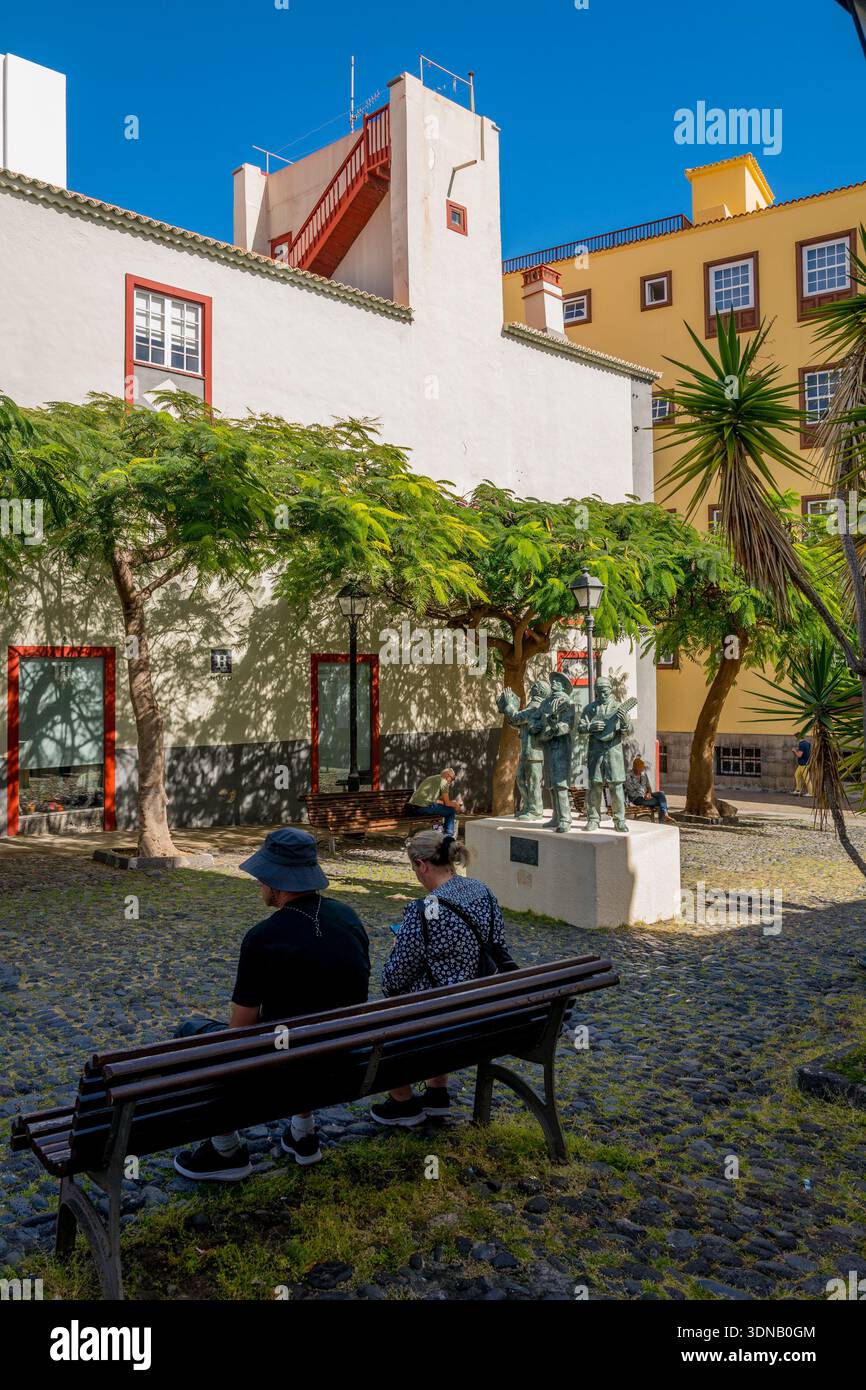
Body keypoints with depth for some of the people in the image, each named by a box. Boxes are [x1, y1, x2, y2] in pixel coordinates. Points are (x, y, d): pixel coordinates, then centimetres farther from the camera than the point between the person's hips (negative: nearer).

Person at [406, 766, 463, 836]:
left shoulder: (430, 779, 28)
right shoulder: (443, 781, 1)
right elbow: (447, 803, 1)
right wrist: (456, 805, 21)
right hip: (423, 807, -9)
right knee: (451, 810, 4)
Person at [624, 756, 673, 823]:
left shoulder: (643, 773, 7)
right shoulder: (628, 776, -13)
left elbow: (648, 786, 13)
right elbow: (631, 793, -13)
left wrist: (649, 793, -8)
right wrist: (644, 796, -17)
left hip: (646, 795, 6)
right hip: (636, 798, -6)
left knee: (661, 794, -20)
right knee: (658, 801, -23)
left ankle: (665, 815, -29)